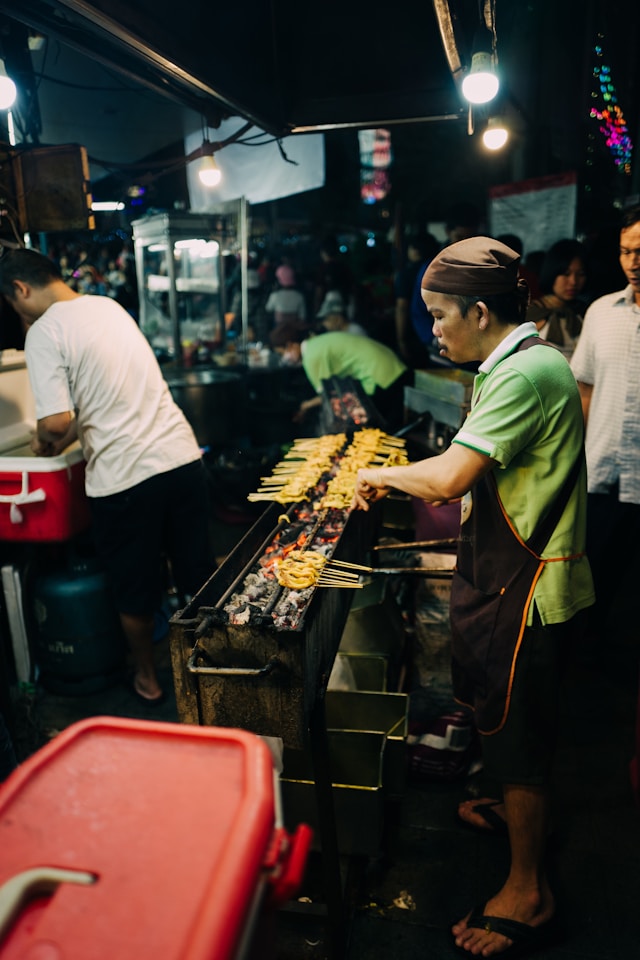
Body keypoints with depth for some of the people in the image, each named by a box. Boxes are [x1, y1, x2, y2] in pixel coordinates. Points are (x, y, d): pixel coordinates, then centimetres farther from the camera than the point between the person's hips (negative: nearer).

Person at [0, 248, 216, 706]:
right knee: (198, 573, 18)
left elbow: (58, 422, -18)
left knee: (135, 589, 15)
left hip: (124, 476, -6)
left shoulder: (44, 331, -8)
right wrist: (62, 440, 22)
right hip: (182, 456, 6)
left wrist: (46, 445, 4)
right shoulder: (109, 306, 14)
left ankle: (147, 678, 34)